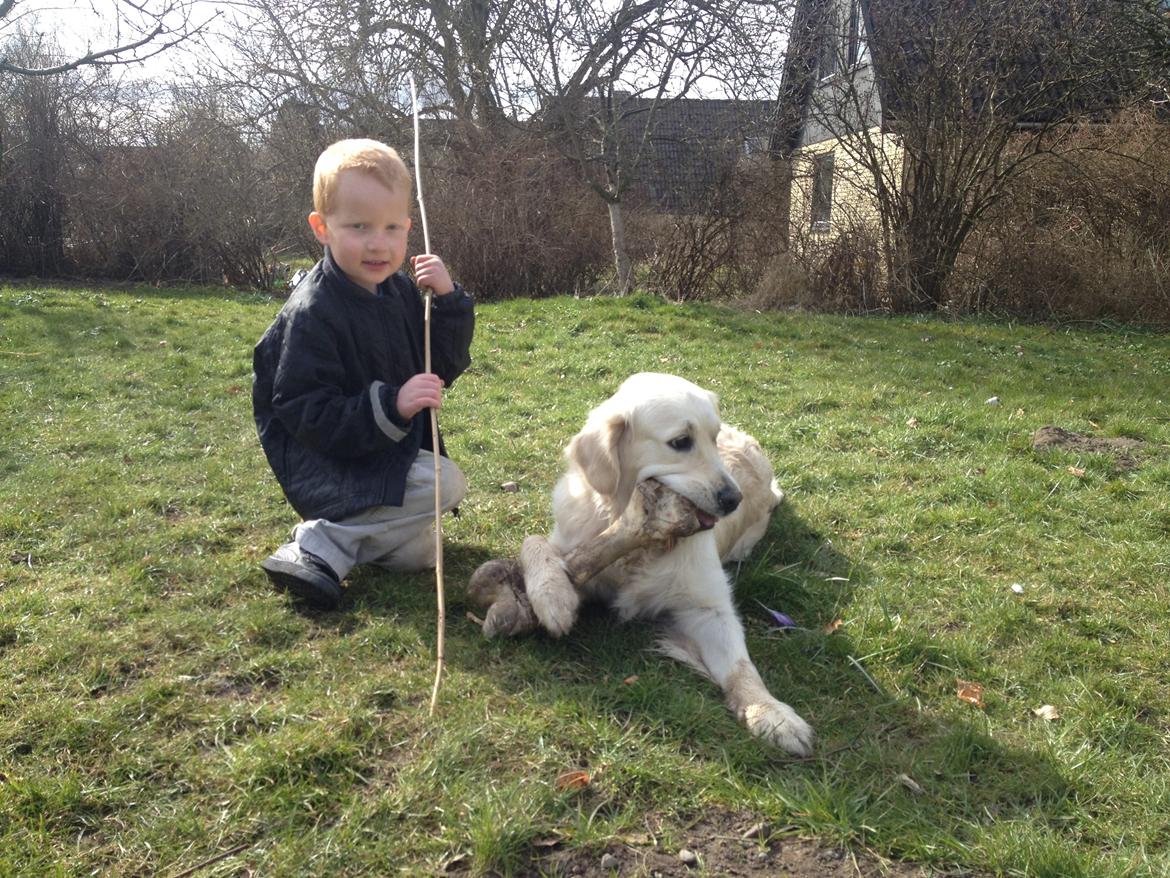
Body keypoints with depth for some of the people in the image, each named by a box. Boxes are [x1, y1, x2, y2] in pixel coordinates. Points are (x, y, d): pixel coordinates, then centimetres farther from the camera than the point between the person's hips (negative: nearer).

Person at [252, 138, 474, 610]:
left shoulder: (400, 289, -1)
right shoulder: (310, 314, -23)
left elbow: (444, 368, 0)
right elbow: (304, 414, -25)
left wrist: (449, 301, -15)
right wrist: (391, 406, -36)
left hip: (391, 451, 8)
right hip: (321, 460, -8)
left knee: (418, 553, 8)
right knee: (446, 485, -26)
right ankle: (317, 547, -18)